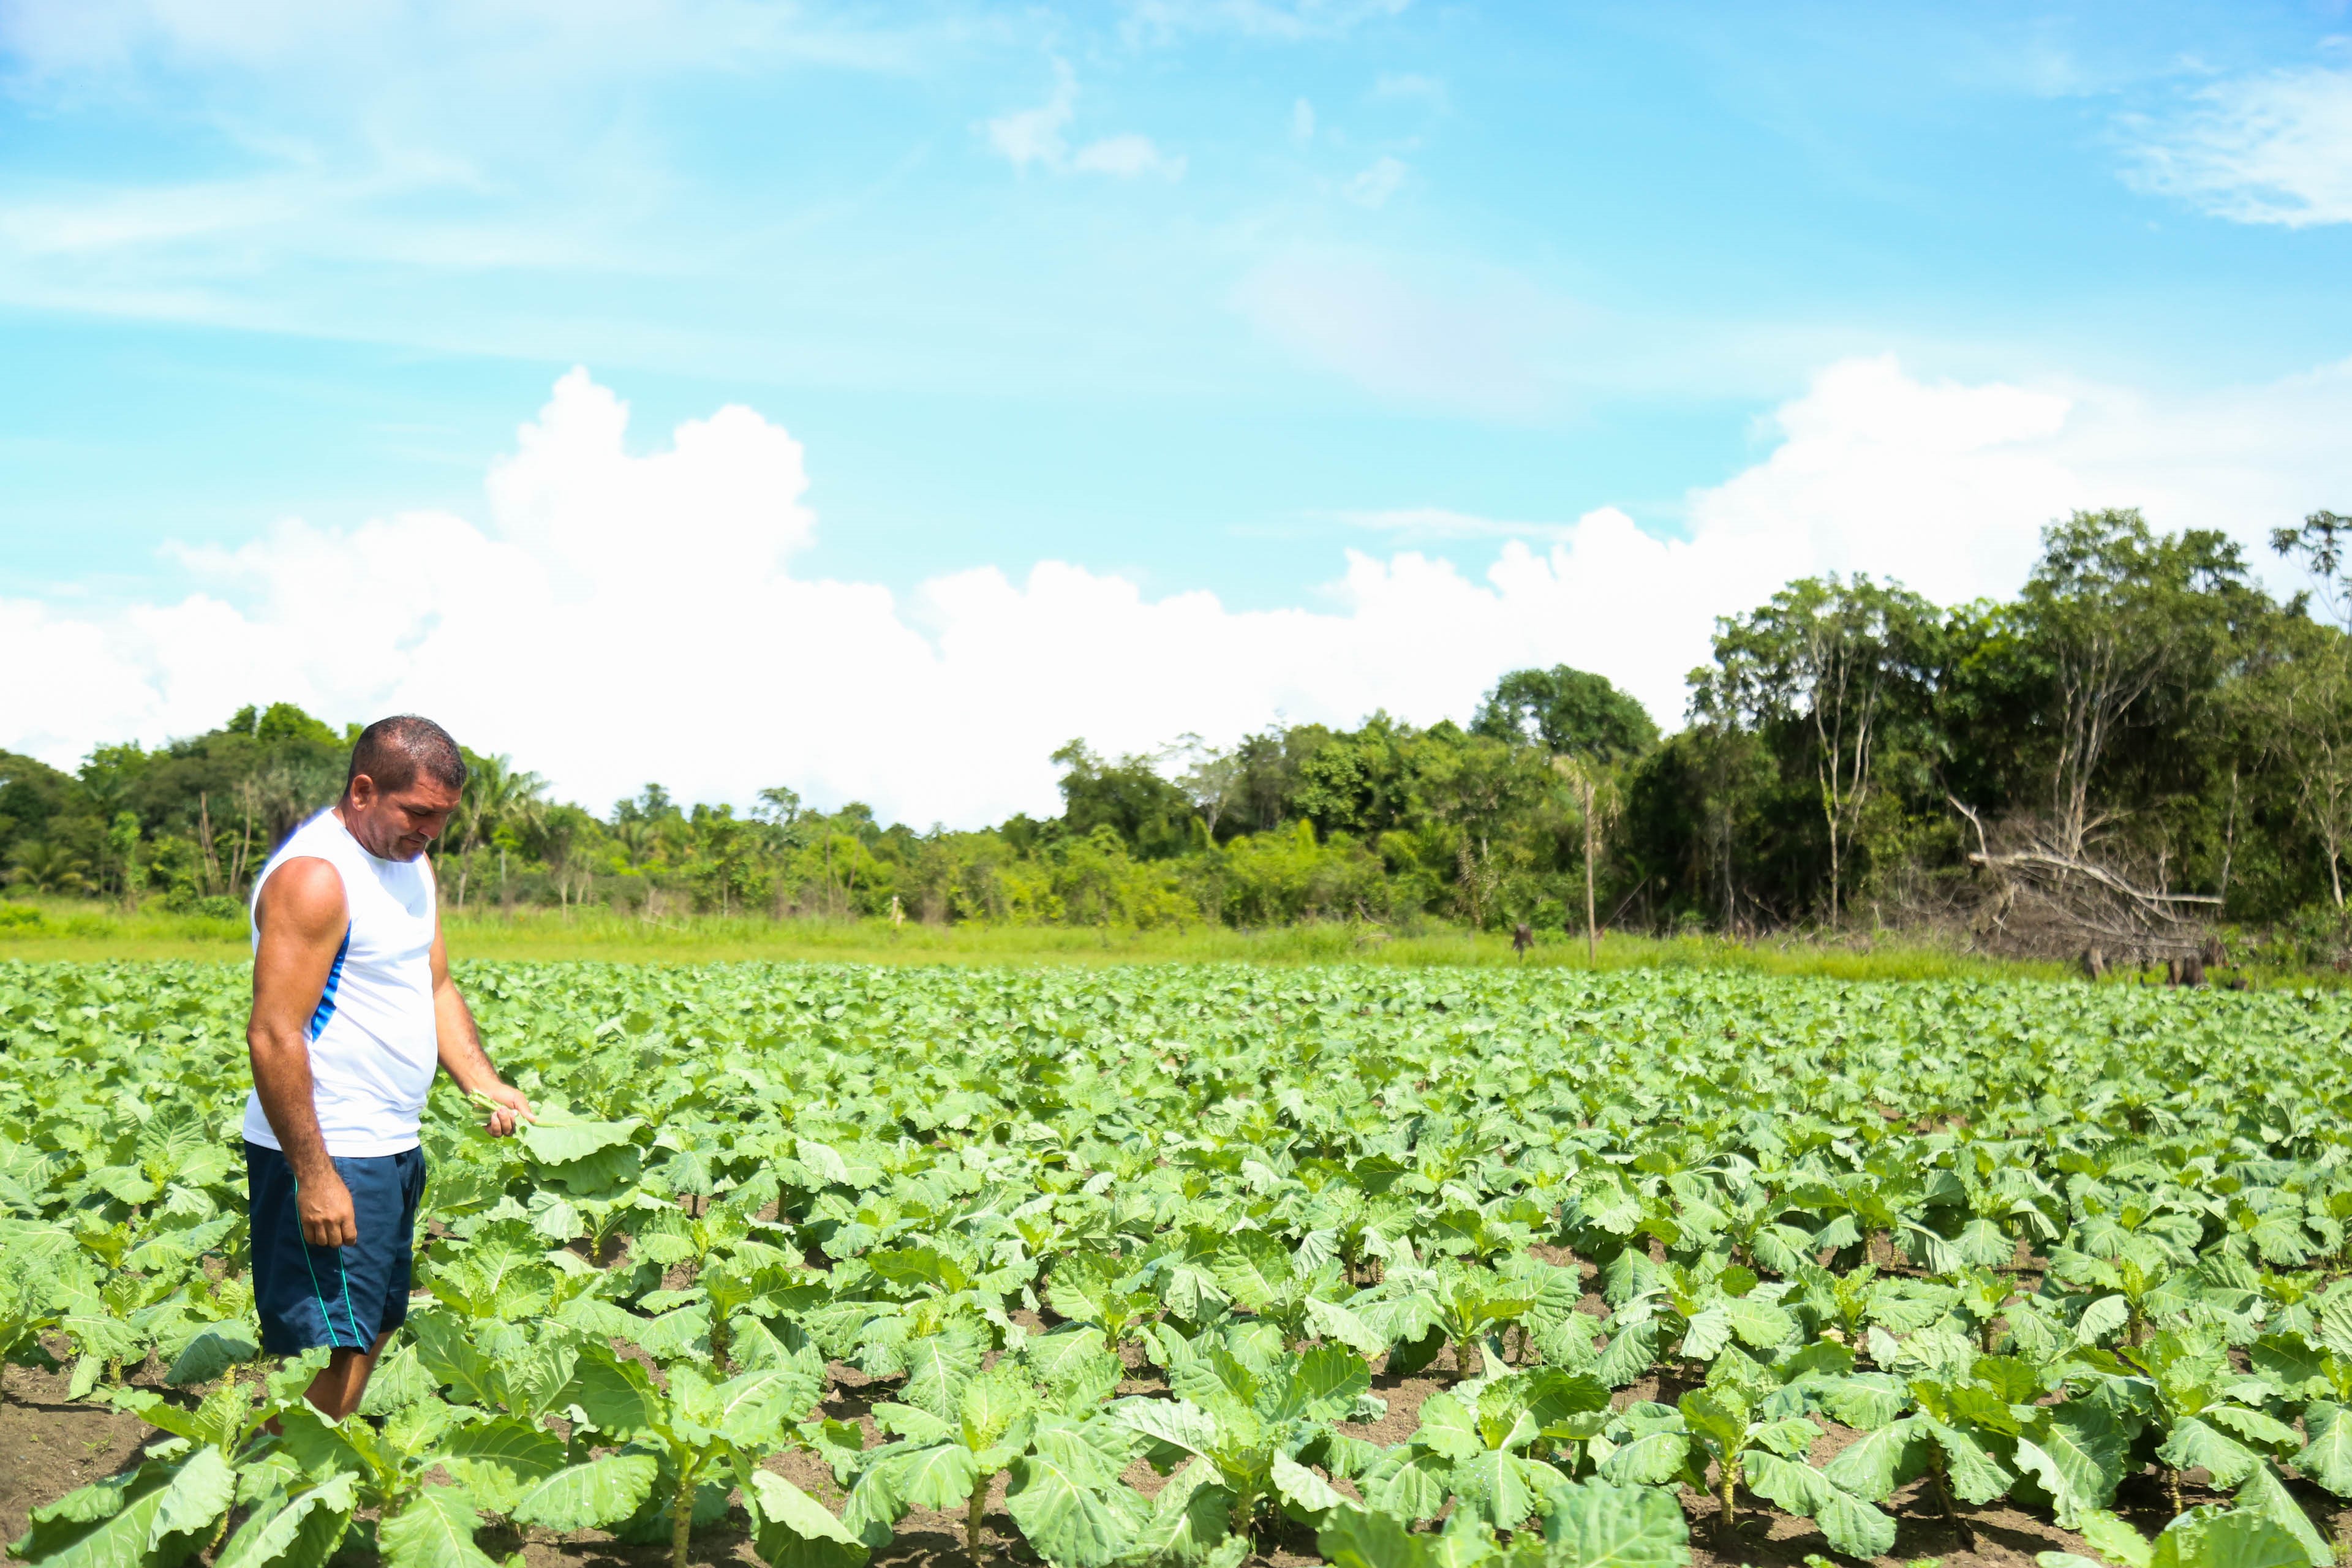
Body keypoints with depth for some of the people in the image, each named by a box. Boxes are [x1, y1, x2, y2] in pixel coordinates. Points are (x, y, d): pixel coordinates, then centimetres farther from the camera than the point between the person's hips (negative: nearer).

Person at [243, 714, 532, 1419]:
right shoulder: (314, 876, -19)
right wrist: (313, 1175, -23)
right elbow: (274, 1037, -22)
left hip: (394, 1148, 10)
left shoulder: (411, 863, 11)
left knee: (373, 1332, 15)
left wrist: (485, 1084, 1)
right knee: (329, 1355, -8)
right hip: (323, 1156, -10)